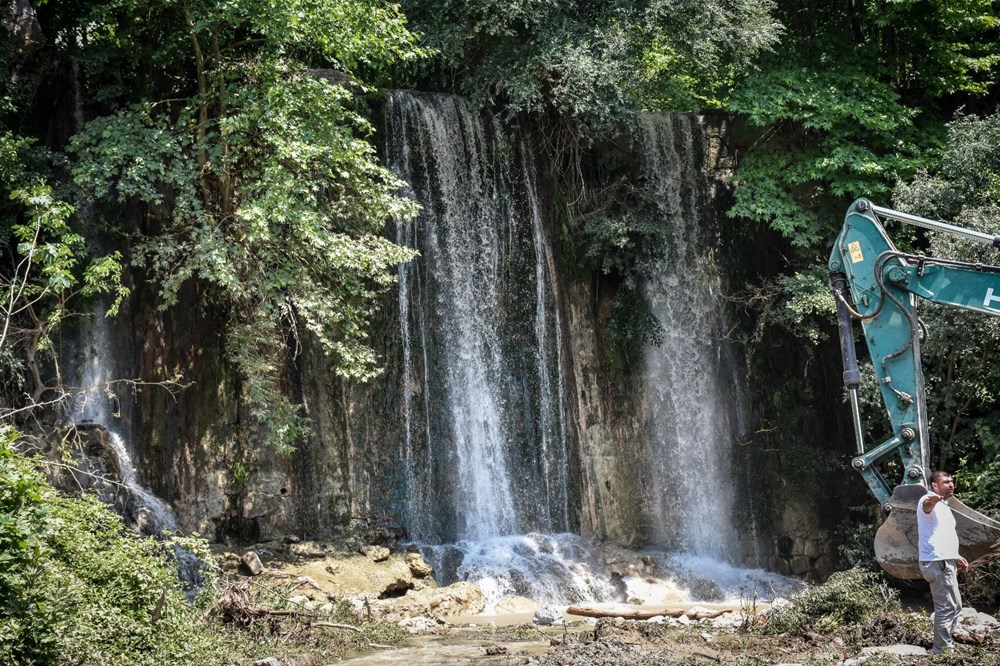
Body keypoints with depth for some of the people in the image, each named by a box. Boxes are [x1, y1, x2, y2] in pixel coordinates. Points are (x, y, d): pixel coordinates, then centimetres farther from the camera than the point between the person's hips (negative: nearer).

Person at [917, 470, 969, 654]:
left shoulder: (943, 506, 23)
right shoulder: (929, 502, -10)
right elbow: (926, 507, -38)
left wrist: (956, 557, 31)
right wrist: (931, 501, -61)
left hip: (946, 562, 11)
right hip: (938, 563, -11)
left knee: (954, 606, 19)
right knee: (947, 607, -12)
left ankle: (946, 644, 29)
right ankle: (942, 650, -8)